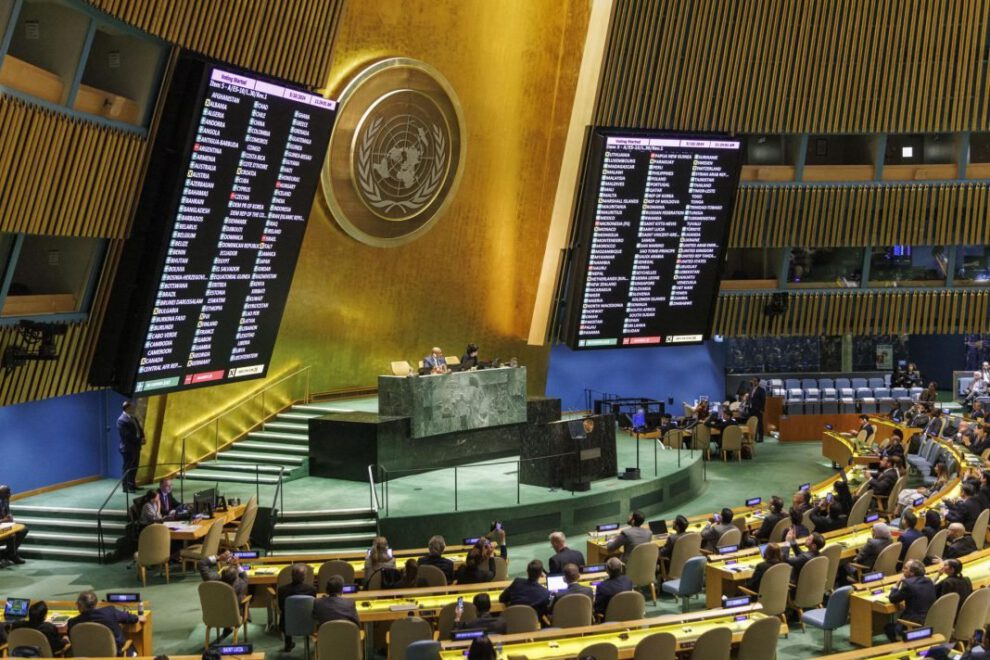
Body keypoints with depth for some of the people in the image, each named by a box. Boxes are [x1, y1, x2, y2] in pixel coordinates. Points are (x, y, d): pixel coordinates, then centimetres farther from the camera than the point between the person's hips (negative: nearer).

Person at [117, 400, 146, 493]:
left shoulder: (134, 418, 13)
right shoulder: (122, 420, -15)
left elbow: (139, 429, 16)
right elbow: (127, 436, -21)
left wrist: (142, 438, -4)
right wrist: (139, 441, -17)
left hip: (135, 446, 9)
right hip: (128, 448, -9)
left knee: (134, 467, 13)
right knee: (127, 468, -3)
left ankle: (132, 485, 22)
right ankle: (126, 487, 1)